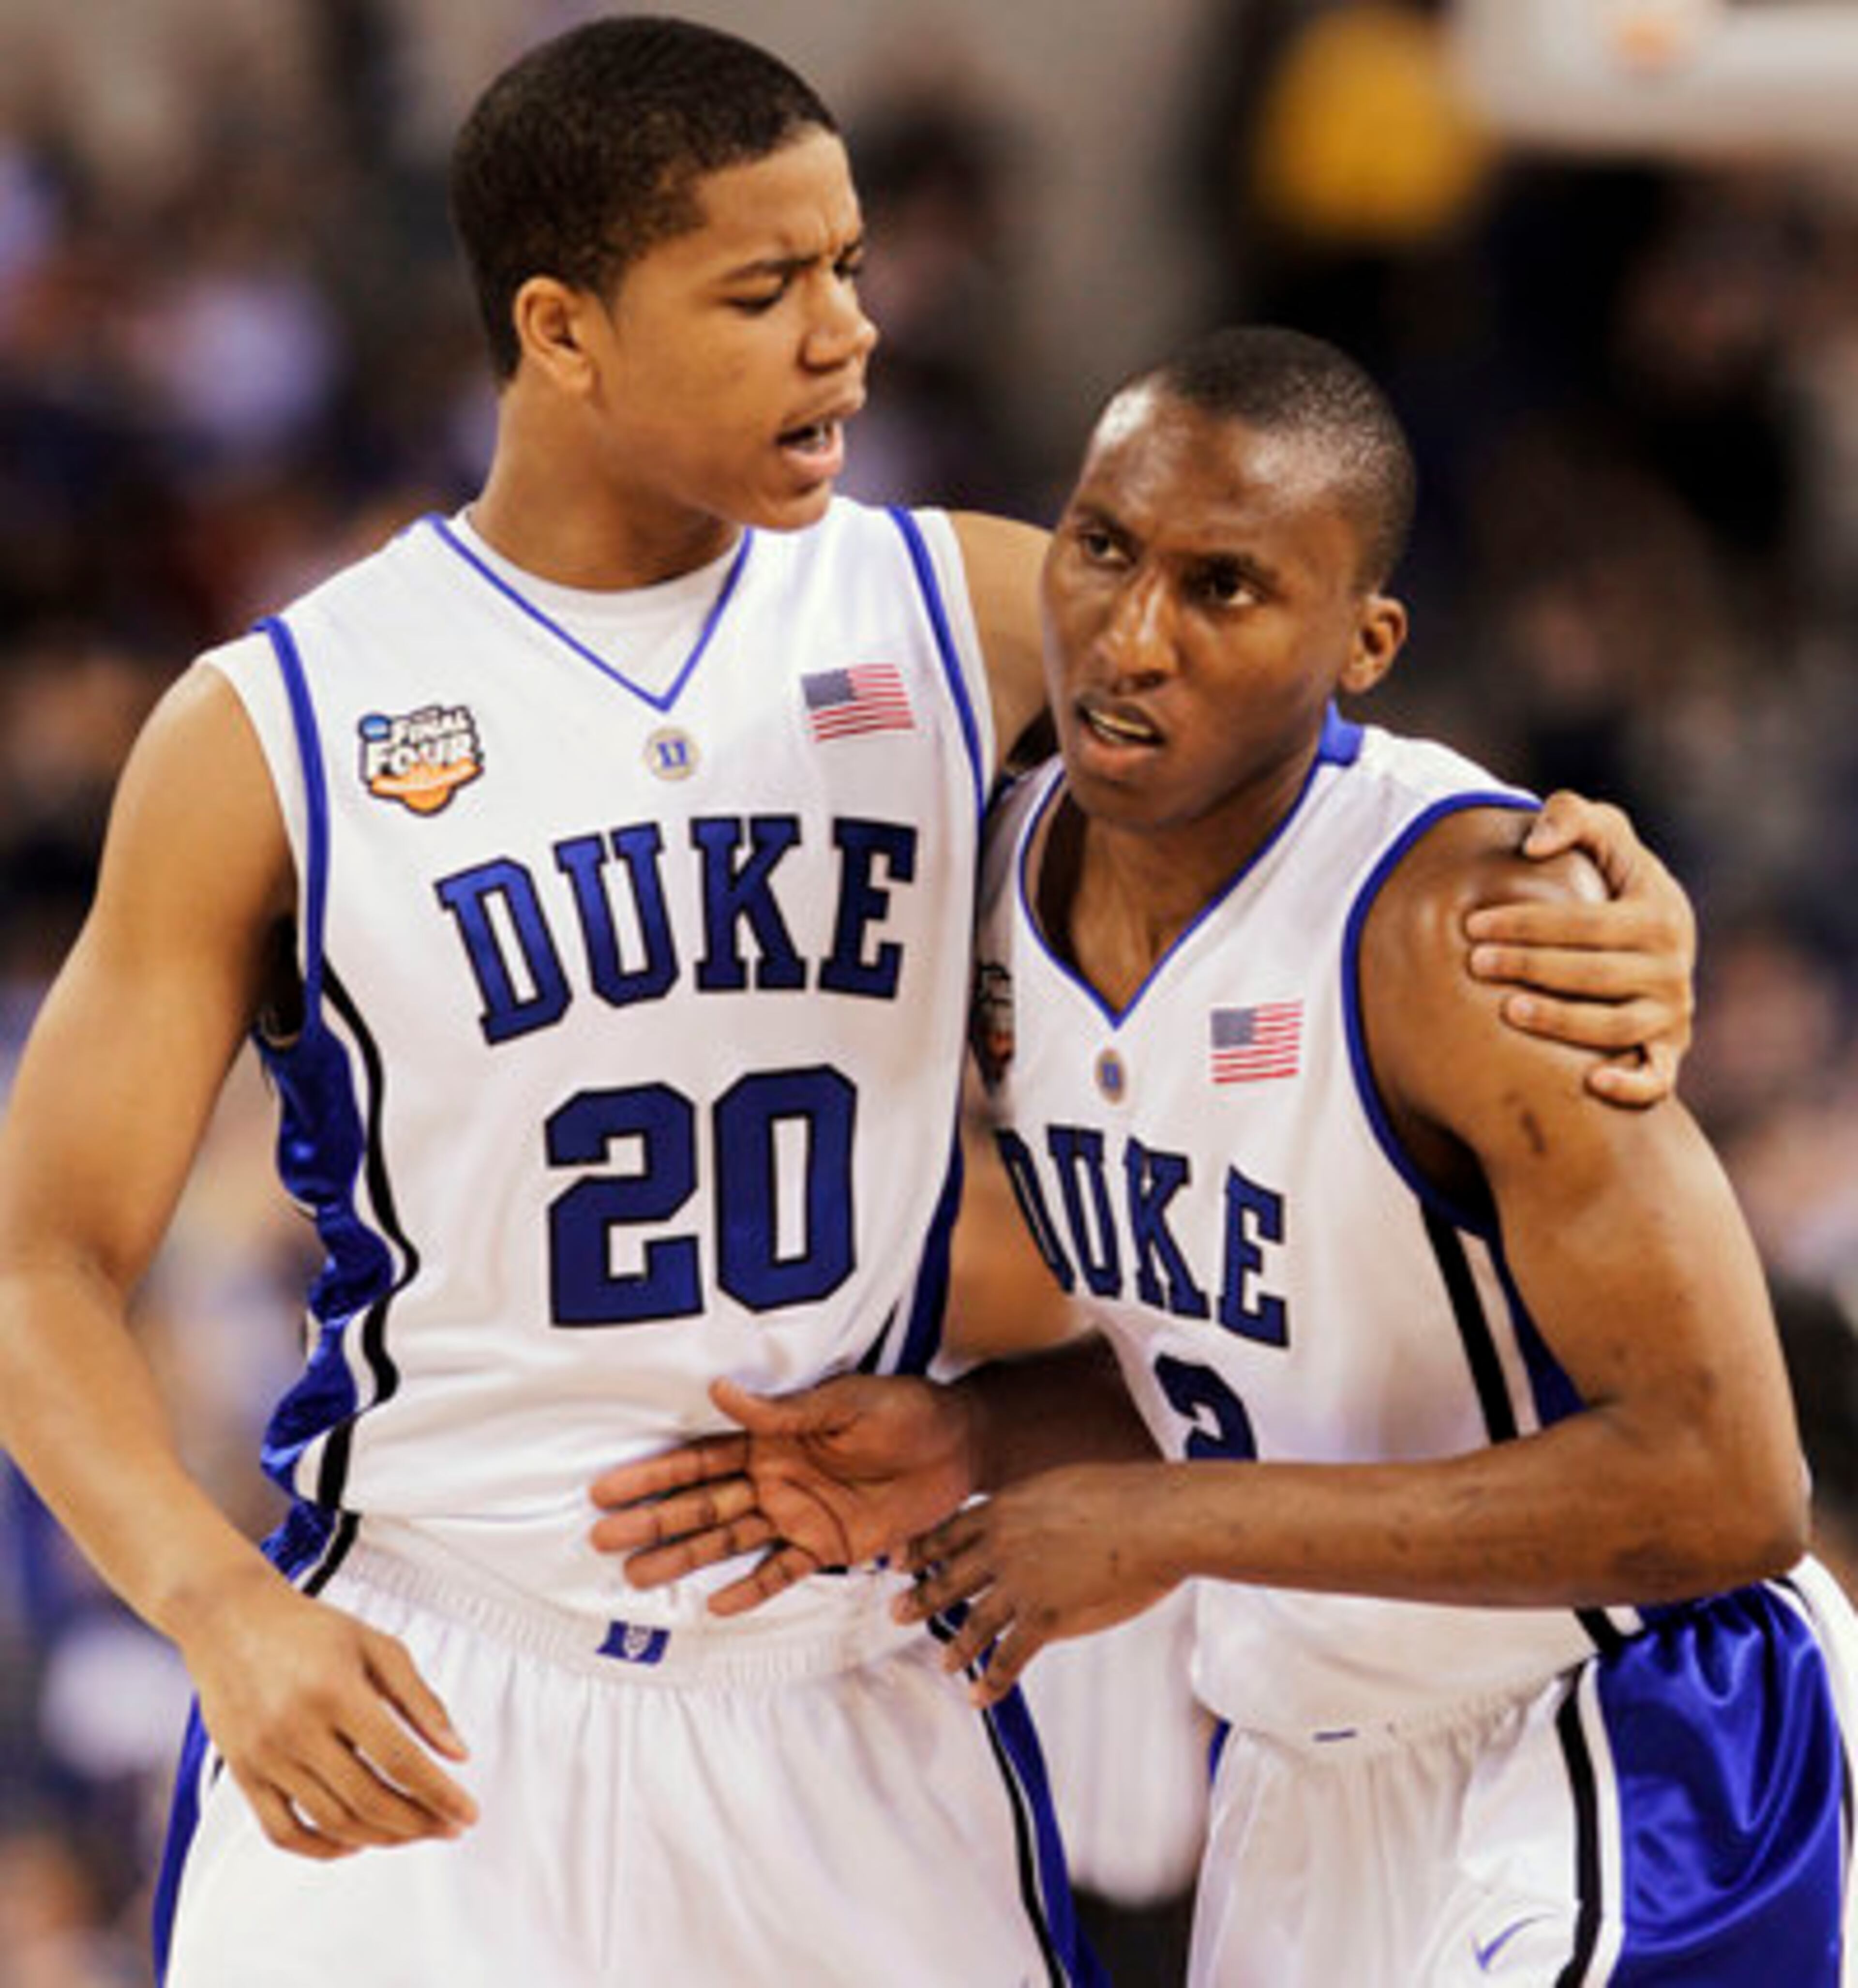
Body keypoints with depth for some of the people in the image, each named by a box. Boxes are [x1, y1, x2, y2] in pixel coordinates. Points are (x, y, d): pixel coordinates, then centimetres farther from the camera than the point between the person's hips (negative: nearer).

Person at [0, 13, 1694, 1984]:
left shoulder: (961, 616, 3)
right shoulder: (270, 733, -4)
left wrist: (1611, 905, -11)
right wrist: (225, 1610, -21)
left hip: (853, 1707, 3)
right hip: (411, 1702, -3)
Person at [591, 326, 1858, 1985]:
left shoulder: (1465, 919, -26)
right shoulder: (1021, 868, -2)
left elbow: (1725, 1490, -29)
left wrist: (1175, 1522, -26)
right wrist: (970, 1443, -6)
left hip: (1620, 1763, -8)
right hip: (1310, 1768, 8)